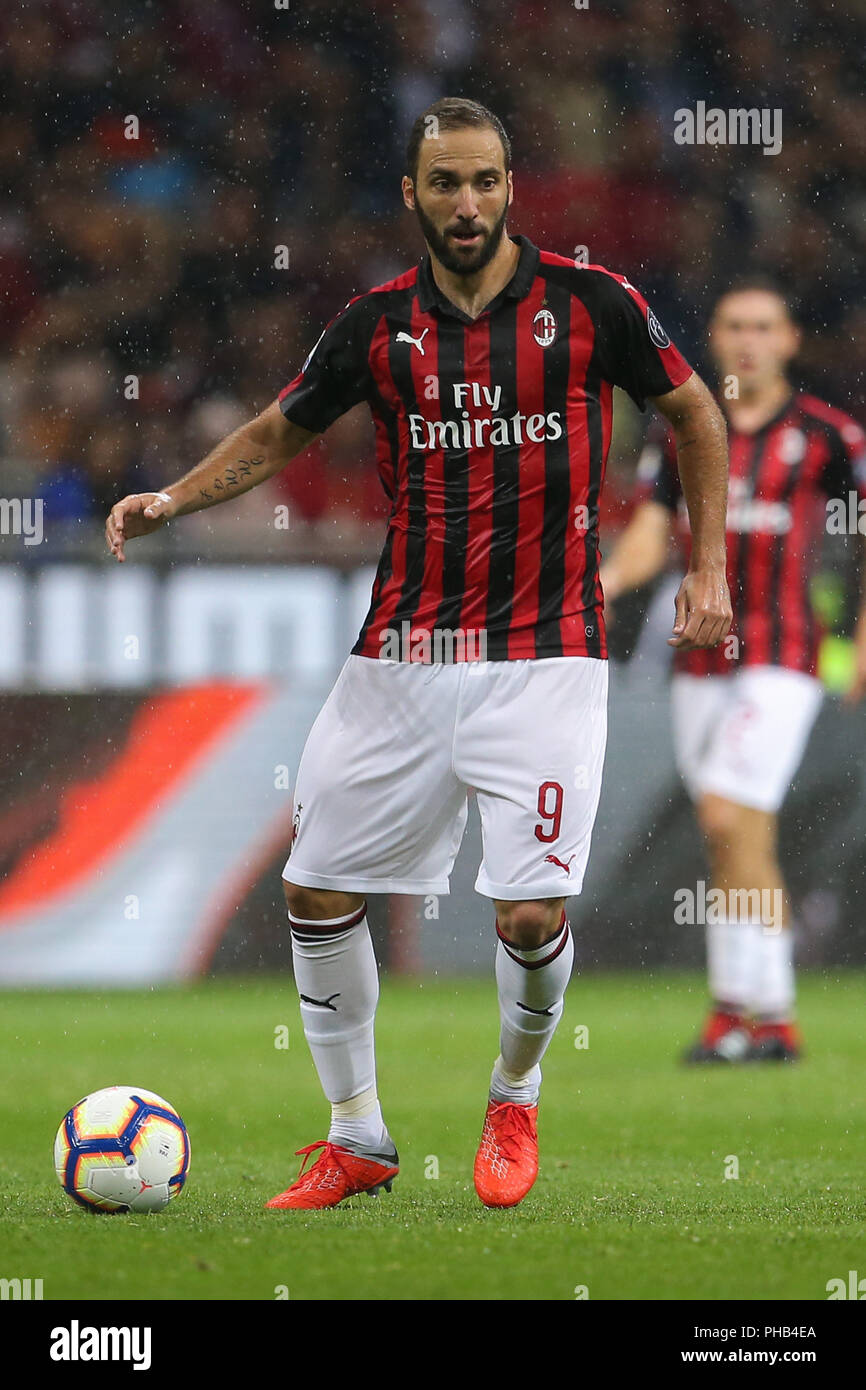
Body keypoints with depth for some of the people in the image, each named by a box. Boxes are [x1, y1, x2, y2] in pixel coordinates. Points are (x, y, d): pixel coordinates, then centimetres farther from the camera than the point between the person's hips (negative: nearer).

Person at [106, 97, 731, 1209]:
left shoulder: (589, 304, -4)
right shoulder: (377, 325, 2)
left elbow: (695, 413, 10)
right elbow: (278, 434, 16)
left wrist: (708, 569, 5)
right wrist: (173, 499, -1)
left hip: (542, 656, -3)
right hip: (400, 656, 3)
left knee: (531, 917, -14)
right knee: (317, 893, 3)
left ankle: (515, 1098, 17)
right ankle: (356, 1138, 20)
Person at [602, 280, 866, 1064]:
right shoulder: (681, 436, 10)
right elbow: (649, 537, 5)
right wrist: (611, 577, -16)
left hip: (780, 659, -5)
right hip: (701, 663, 5)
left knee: (729, 820, -17)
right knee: (746, 847, 7)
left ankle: (738, 1004, -13)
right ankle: (776, 1021, 12)